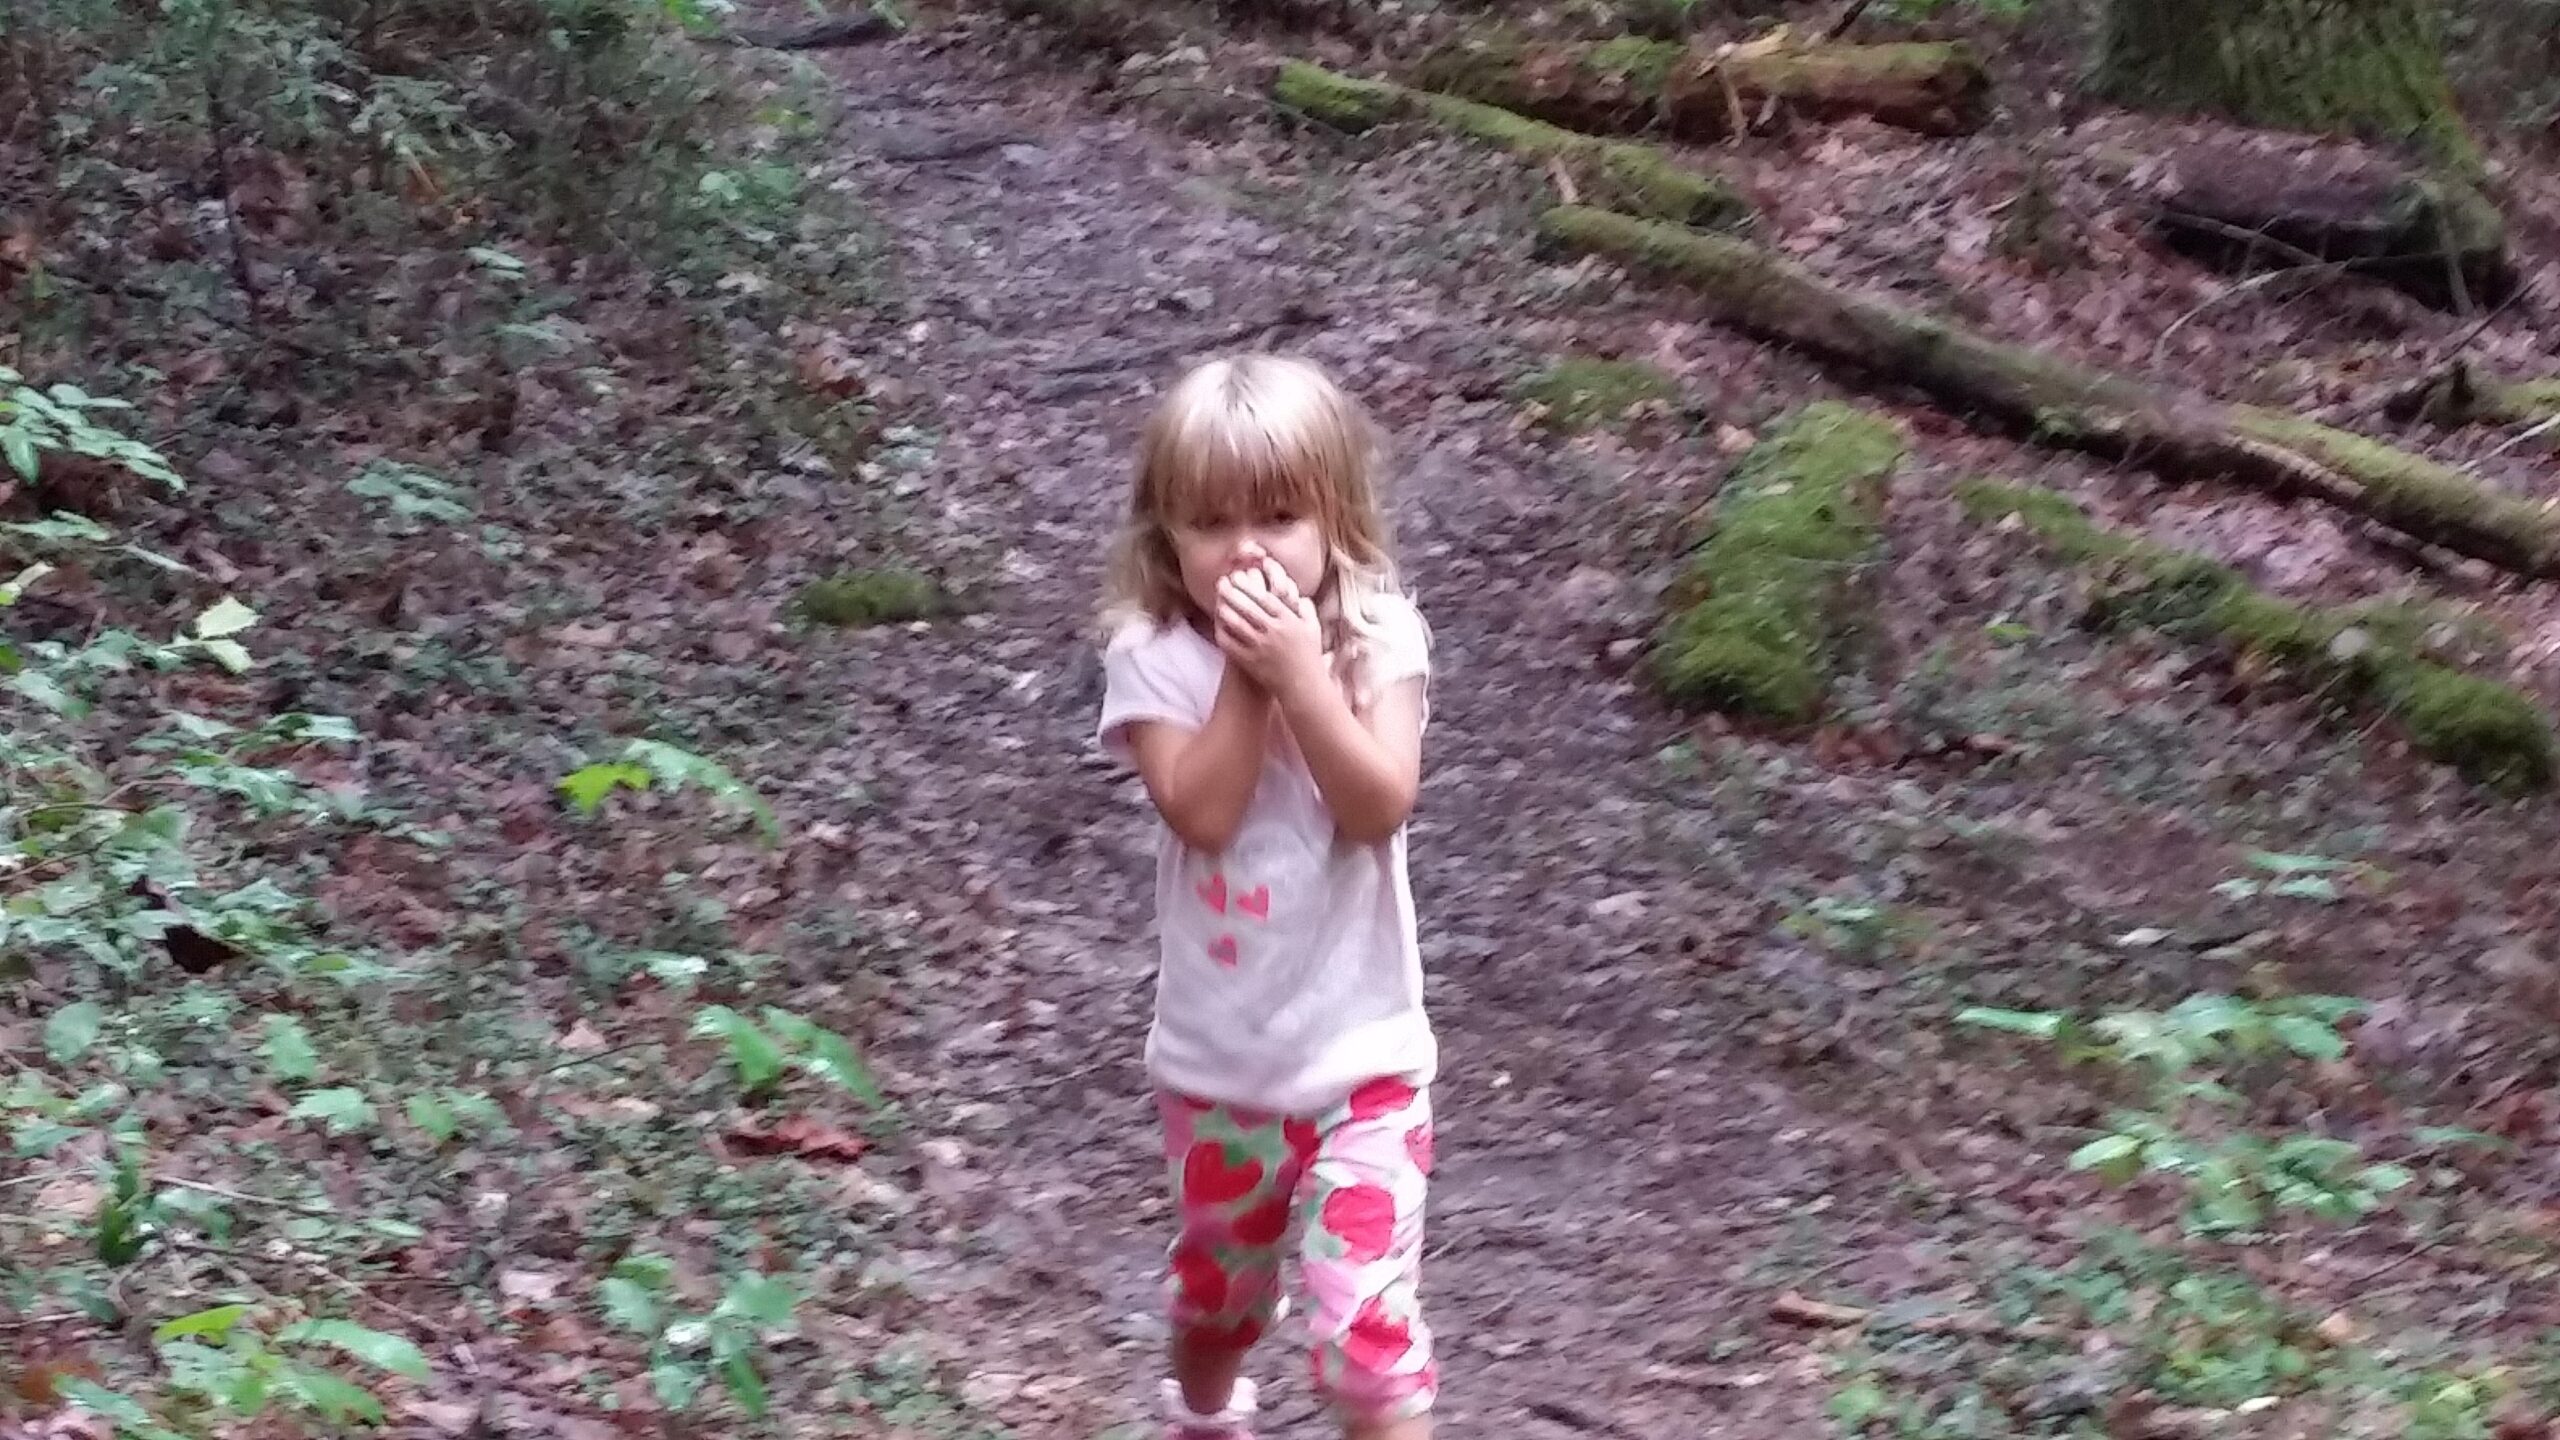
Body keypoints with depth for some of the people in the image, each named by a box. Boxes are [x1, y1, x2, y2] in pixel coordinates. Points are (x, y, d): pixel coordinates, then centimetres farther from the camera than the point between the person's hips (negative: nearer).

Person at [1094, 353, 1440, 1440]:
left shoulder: (1377, 637, -10)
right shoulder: (1154, 655, -11)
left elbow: (1379, 807, -21)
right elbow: (1202, 813, -22)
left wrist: (1298, 673, -27)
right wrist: (1245, 676, -25)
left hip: (1357, 1045, -2)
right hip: (1217, 1050, 2)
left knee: (1365, 1309, -10)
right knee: (1219, 1276, 25)